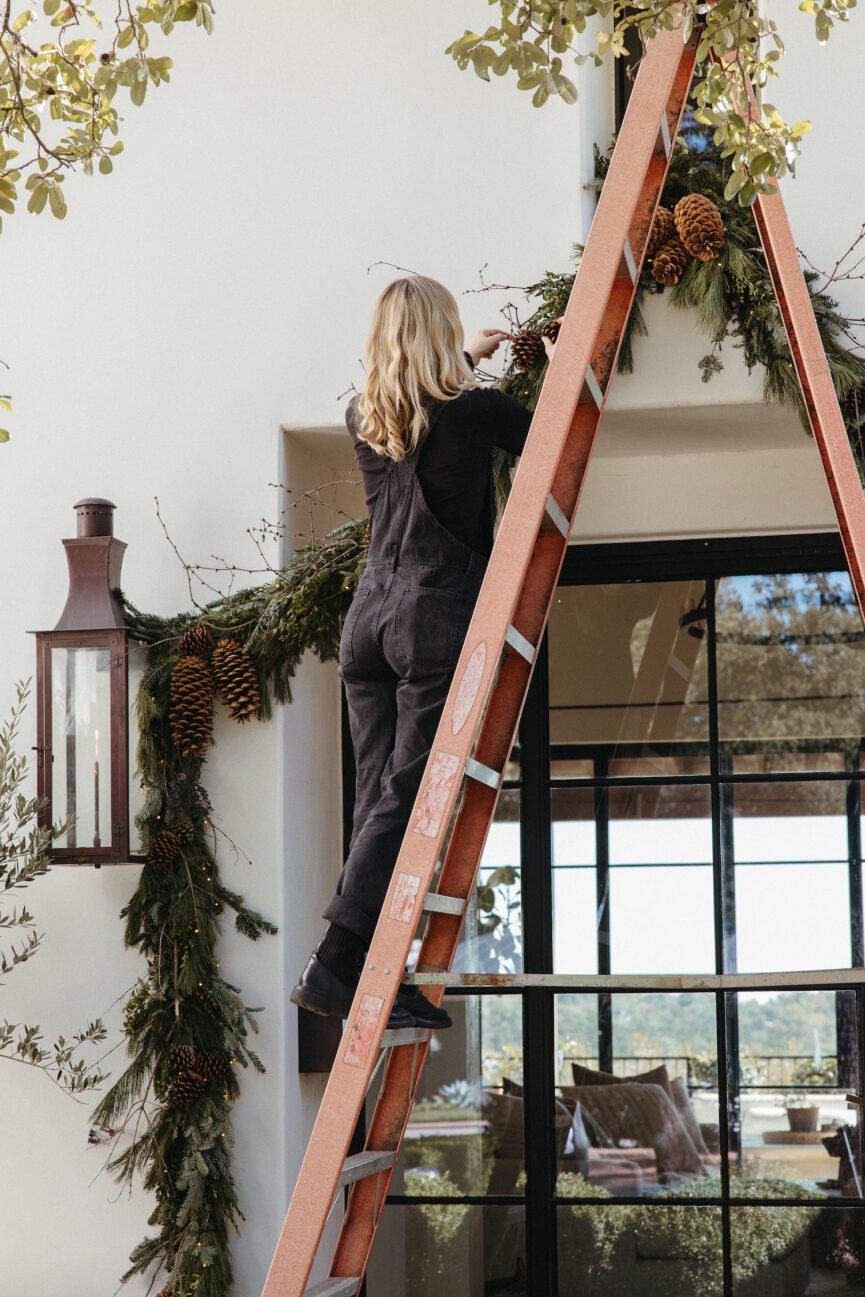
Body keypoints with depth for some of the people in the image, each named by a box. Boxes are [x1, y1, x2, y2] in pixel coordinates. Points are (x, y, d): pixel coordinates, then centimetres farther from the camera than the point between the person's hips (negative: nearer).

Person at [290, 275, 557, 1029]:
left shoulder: (364, 419, 12)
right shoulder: (474, 412, -5)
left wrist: (470, 361, 48)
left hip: (370, 617, 6)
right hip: (439, 615, -6)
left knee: (379, 799, 5)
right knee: (407, 799, -8)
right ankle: (335, 965, -16)